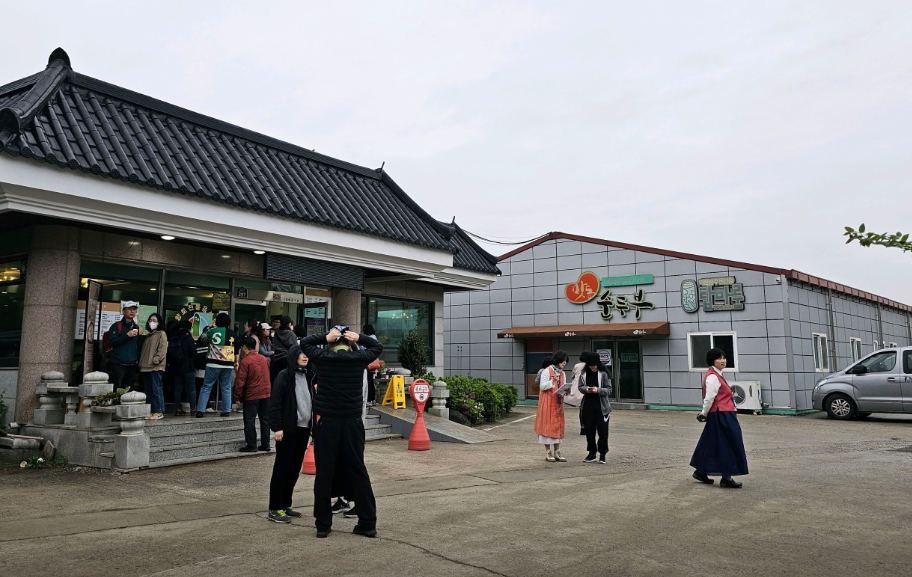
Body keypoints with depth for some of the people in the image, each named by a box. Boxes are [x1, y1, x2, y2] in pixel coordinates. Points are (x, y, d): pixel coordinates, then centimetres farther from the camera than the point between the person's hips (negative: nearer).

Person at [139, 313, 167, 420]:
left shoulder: (161, 334, -2)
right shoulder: (149, 335, 22)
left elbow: (162, 350, -12)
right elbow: (144, 351, 24)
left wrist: (155, 360, -19)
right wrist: (141, 363, 13)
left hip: (156, 367, -8)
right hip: (146, 367, 8)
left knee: (156, 389, -8)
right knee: (148, 390, 9)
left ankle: (159, 412, -6)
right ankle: (151, 411, 13)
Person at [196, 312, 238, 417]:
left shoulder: (213, 331, -2)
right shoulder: (232, 334, 5)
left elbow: (203, 338, 19)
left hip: (213, 364, -2)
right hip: (228, 365, 2)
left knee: (206, 387, 5)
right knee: (226, 388, 8)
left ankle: (200, 410, 1)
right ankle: (226, 411, 8)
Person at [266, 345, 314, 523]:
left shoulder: (308, 376, 12)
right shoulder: (284, 376, -8)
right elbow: (274, 403, -11)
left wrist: (313, 425, 12)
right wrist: (277, 427, -17)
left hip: (304, 429, 7)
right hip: (288, 430, -6)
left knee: (295, 469, 12)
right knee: (282, 469, 0)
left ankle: (285, 505, 23)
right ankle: (275, 509, 8)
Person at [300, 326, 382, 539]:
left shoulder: (324, 358, -3)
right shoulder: (359, 359, -1)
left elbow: (304, 343, 14)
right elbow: (377, 347, 17)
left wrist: (326, 337, 4)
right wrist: (359, 338, 4)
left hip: (327, 423, -1)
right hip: (352, 423, 1)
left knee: (324, 475, 7)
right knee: (358, 473, 8)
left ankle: (323, 525, 13)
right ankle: (368, 523, 12)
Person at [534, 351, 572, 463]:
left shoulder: (562, 374, 14)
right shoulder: (547, 371, -7)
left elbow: (563, 388, 17)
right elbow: (542, 386, -10)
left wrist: (565, 390, -6)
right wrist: (553, 381, -23)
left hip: (558, 403, 7)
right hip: (548, 402, -7)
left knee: (558, 425, 6)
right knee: (547, 425, -5)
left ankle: (557, 452, 11)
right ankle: (548, 453, 2)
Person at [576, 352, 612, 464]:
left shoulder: (603, 373, -7)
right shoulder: (584, 373, 3)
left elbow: (609, 390, -6)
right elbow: (579, 386, 8)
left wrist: (598, 390, -22)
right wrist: (586, 389, -13)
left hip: (601, 405, -3)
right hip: (587, 405, 3)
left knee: (602, 430, 1)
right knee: (589, 430, 8)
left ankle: (602, 454, 14)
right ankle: (592, 453, 20)